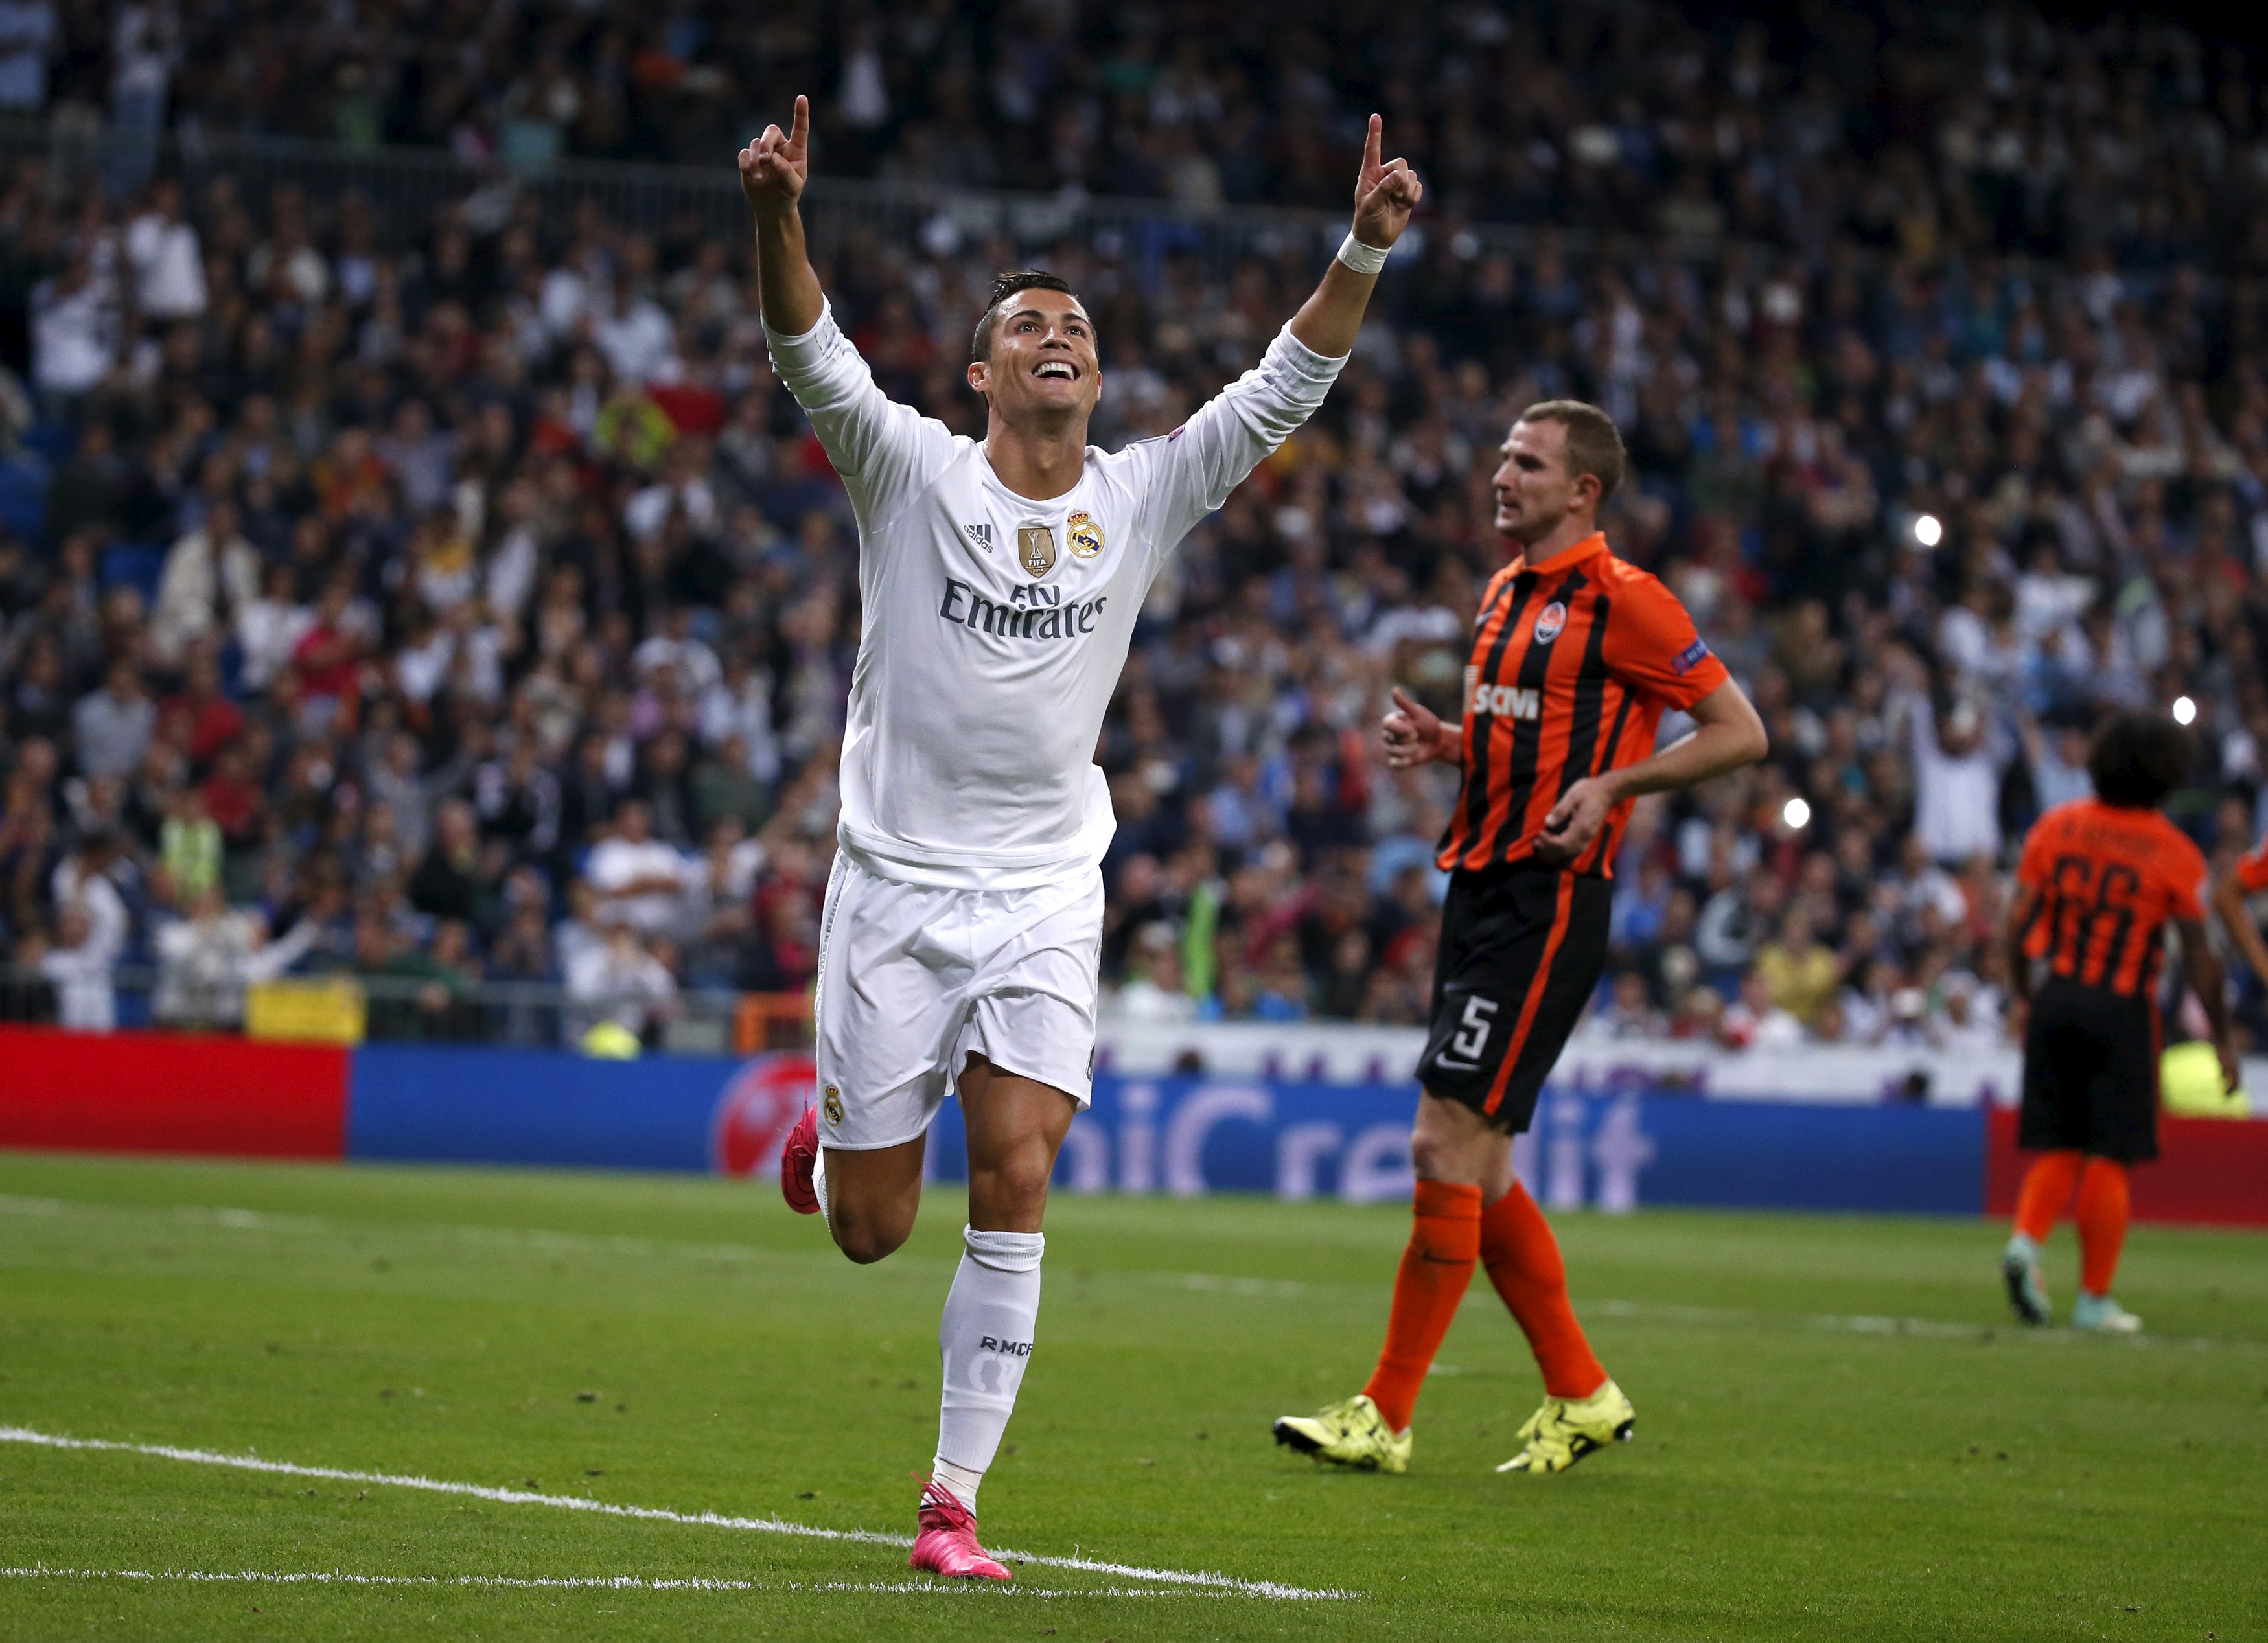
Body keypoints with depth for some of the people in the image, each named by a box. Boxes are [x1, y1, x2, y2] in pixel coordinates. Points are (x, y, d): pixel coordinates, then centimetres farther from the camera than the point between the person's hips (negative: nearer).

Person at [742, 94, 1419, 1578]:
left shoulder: (1144, 495, 3)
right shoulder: (913, 471, -5)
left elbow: (1286, 387, -4)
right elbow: (811, 355, -20)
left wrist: (1367, 250, -18)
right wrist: (778, 217, -38)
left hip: (1045, 898, 1)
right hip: (896, 885, -1)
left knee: (1015, 1180, -15)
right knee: (871, 1230, 3)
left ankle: (955, 1499, -6)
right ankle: (830, 1137, 43)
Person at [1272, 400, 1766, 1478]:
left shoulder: (1623, 600, -9)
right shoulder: (1505, 593, 17)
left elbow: (1741, 732, -8)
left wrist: (1614, 784, -18)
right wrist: (1440, 740, 8)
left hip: (1548, 897, -9)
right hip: (1478, 884, 9)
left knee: (1446, 1146, -12)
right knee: (1471, 1166, 9)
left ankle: (1387, 1417, -7)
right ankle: (1581, 1394, 20)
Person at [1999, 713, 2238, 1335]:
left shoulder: (2056, 827, 4)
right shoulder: (2174, 853, -6)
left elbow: (2018, 925, 3)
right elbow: (2199, 955, -6)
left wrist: (2023, 995, 16)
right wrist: (2221, 1037, 2)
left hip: (2055, 1002, 4)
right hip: (2122, 1010, -3)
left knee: (2057, 1149, 14)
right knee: (2110, 1159, 4)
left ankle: (2027, 1239, -11)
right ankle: (2094, 1298, 5)